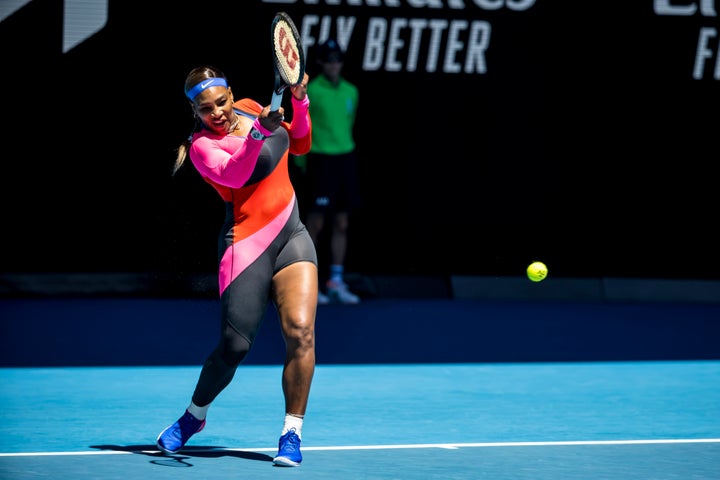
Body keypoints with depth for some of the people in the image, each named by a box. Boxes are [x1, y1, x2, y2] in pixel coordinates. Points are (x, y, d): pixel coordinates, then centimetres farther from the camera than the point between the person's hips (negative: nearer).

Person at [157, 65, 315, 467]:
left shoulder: (249, 108, 10)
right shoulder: (202, 145, -10)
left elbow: (299, 144, 22)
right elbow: (232, 174, -31)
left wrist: (301, 102, 5)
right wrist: (258, 131, -44)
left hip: (292, 237, 5)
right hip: (248, 244, -5)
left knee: (301, 332, -14)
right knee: (235, 346, -6)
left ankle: (292, 432, -4)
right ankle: (194, 416, 23)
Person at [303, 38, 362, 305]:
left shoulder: (350, 92, 9)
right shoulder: (311, 91, -7)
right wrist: (301, 159, -5)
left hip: (345, 159, 5)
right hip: (320, 160, -5)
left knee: (341, 224, 6)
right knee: (315, 223, -4)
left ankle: (336, 282, 12)